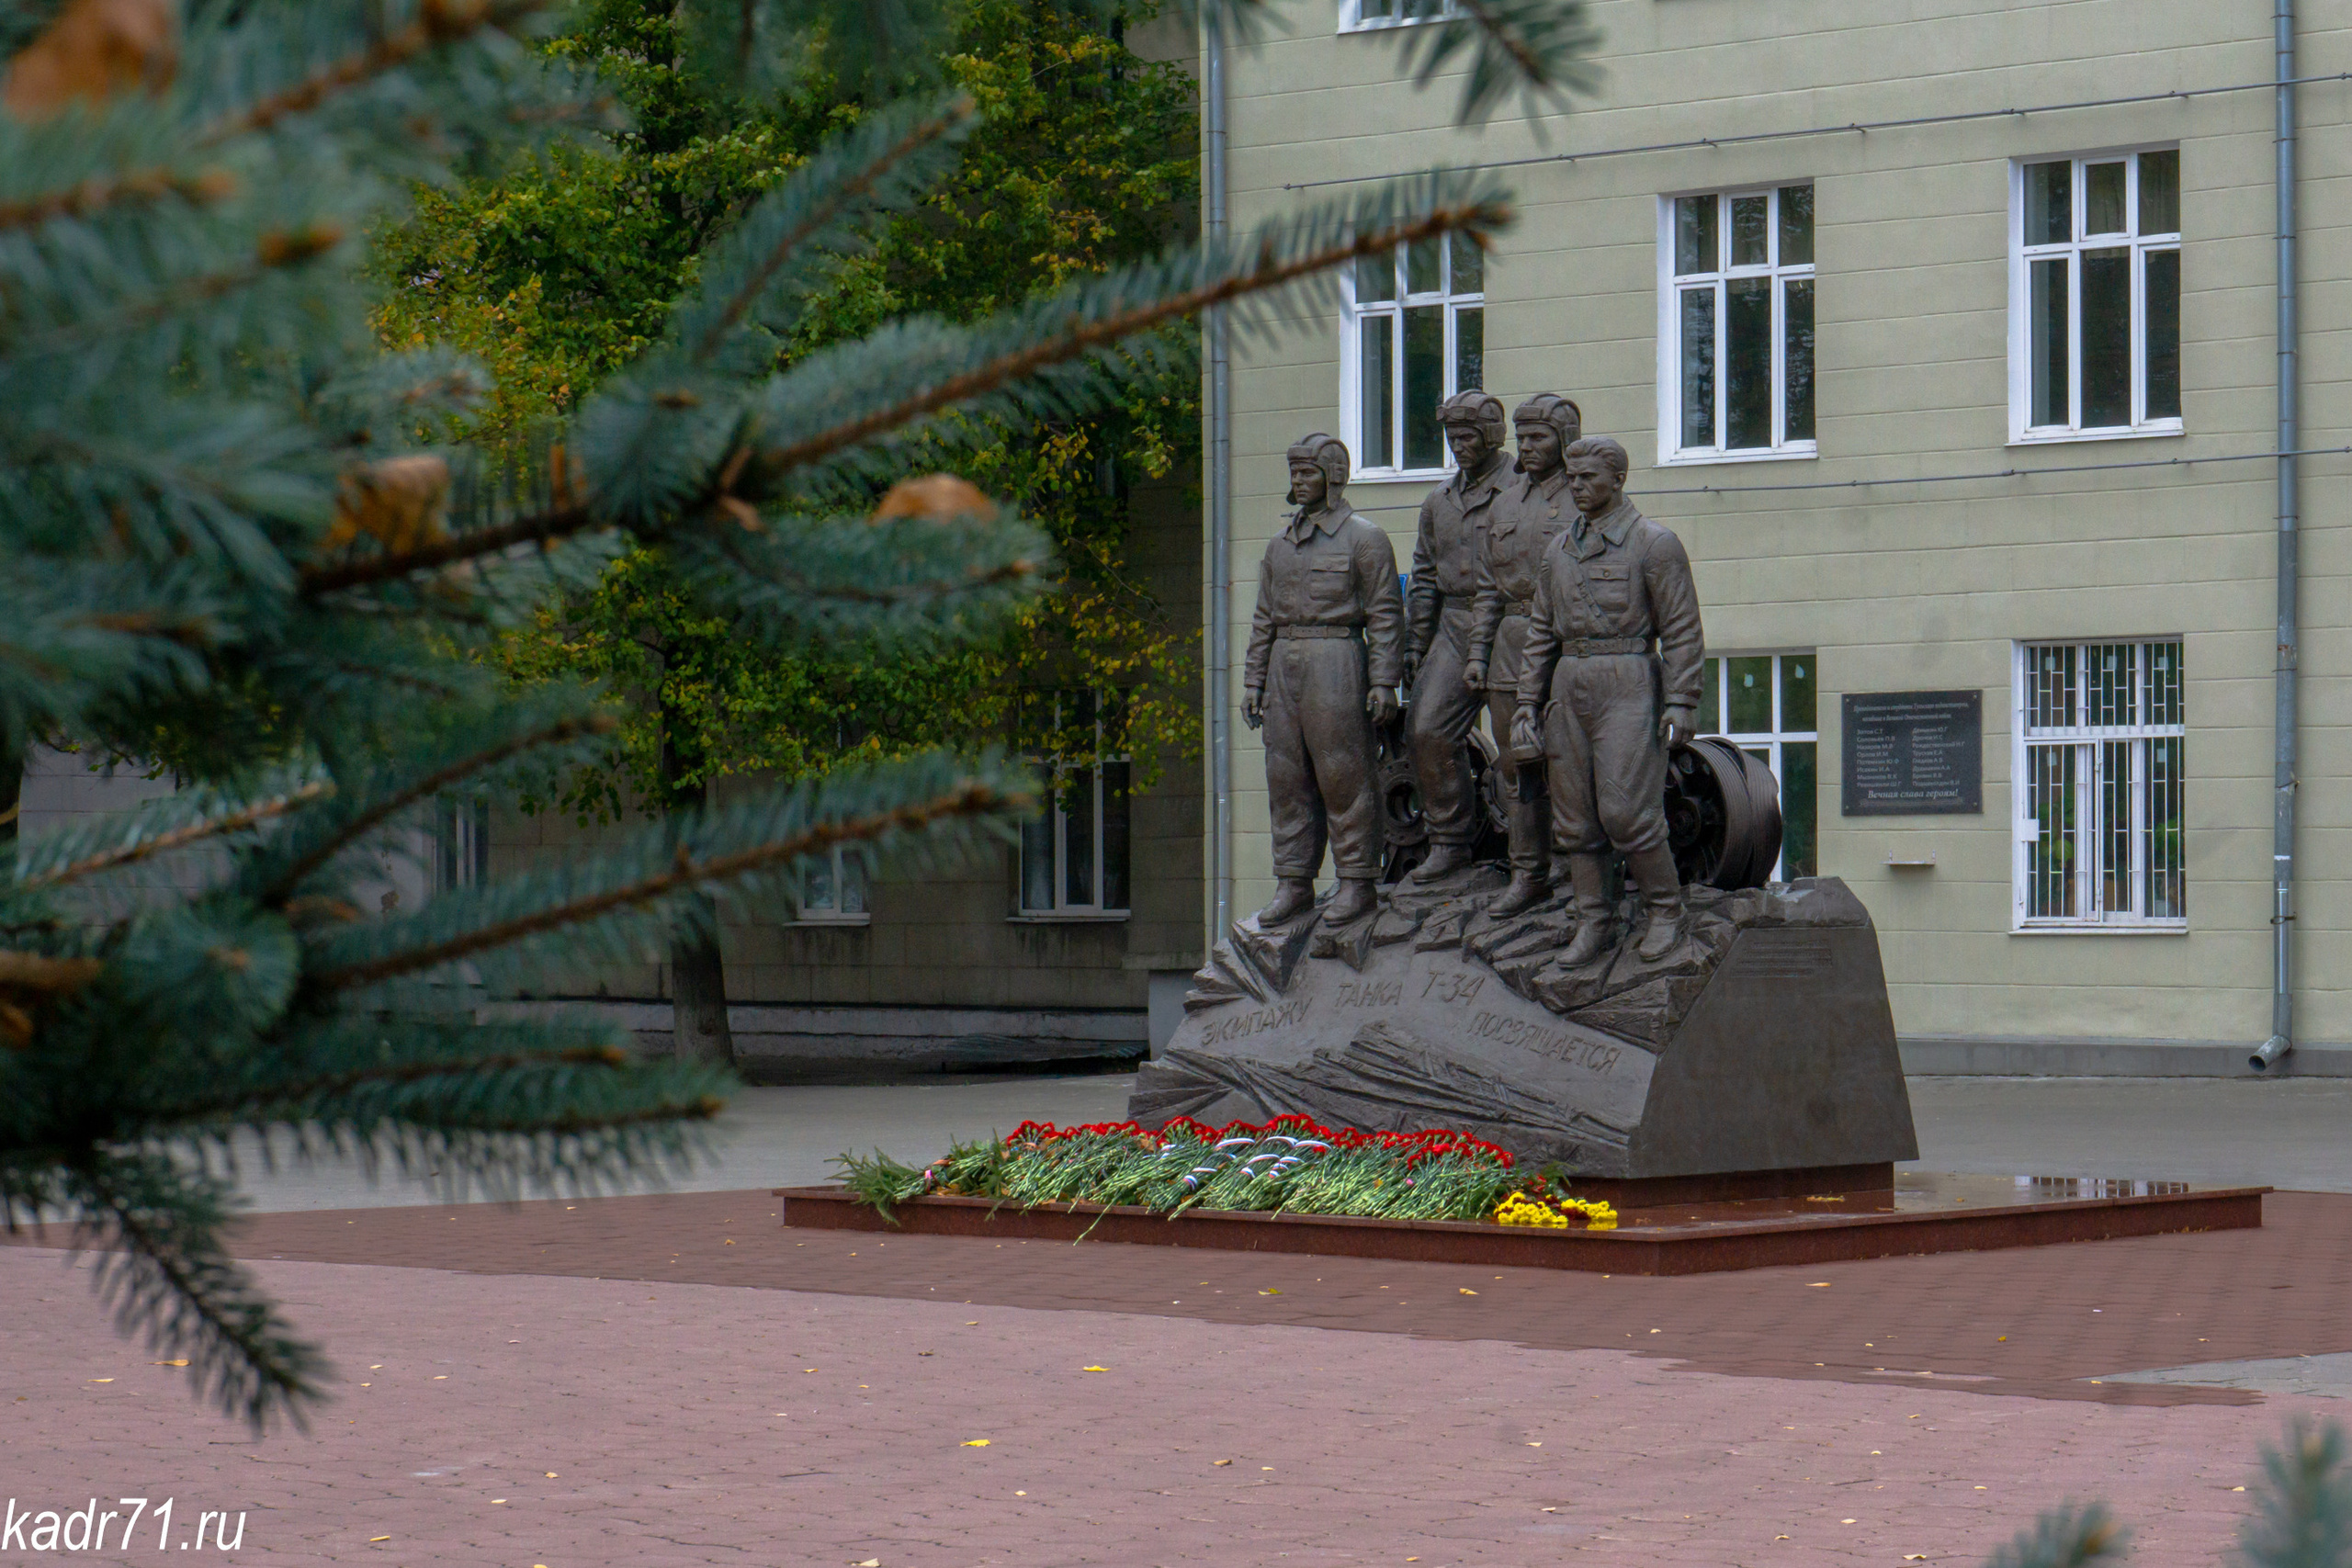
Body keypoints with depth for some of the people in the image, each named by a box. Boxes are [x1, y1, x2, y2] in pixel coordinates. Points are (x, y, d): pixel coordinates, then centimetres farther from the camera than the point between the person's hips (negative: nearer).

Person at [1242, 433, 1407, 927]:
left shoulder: (1364, 538, -1)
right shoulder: (1281, 544, 17)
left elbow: (1385, 615, -5)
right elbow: (1264, 620, 19)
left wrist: (1384, 682, -12)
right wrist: (1253, 682, 12)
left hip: (1337, 665, -6)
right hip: (1285, 665, 6)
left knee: (1345, 775, -5)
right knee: (1287, 778, 4)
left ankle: (1358, 885, -1)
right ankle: (1294, 885, 8)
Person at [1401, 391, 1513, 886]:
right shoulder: (1440, 502, 16)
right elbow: (1426, 575, 20)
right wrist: (1415, 643, 16)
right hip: (1454, 631, 6)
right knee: (1428, 730, -6)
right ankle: (1449, 841, 3)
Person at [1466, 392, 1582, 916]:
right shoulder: (1506, 506, 15)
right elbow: (1489, 588, 18)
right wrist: (1478, 653, 9)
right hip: (1513, 650, 6)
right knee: (1520, 767, 7)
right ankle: (1529, 877, 13)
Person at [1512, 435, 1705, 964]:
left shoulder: (1654, 544, -3)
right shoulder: (1559, 551, 15)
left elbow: (1683, 630, -6)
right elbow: (1542, 633, 17)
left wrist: (1681, 703, -14)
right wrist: (1527, 703, 10)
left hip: (1628, 687, -6)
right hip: (1569, 689, 6)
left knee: (1625, 811, -13)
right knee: (1575, 818, 4)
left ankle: (1665, 910, 3)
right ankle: (1595, 924, 11)